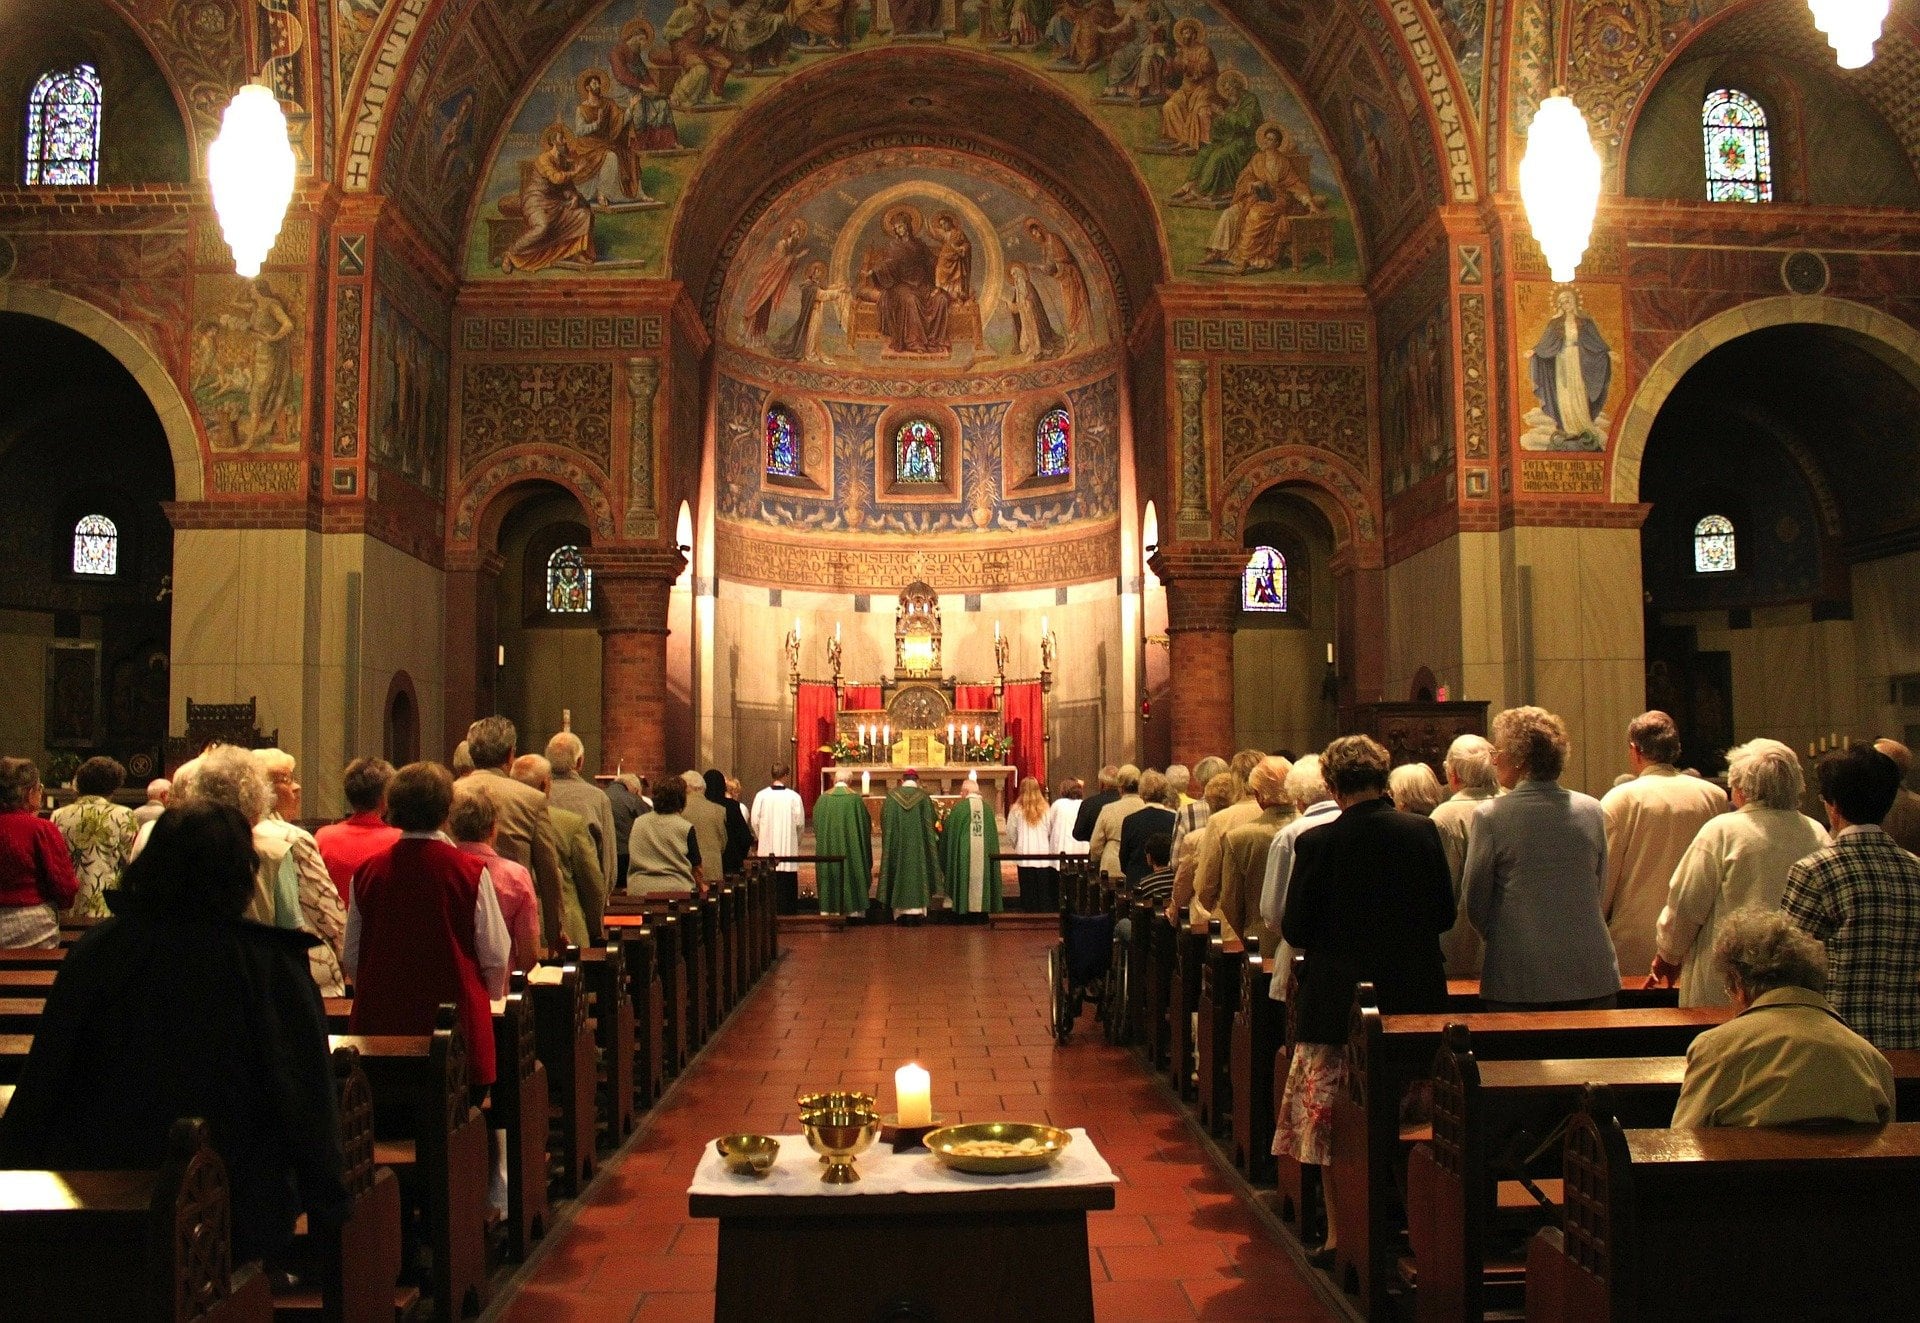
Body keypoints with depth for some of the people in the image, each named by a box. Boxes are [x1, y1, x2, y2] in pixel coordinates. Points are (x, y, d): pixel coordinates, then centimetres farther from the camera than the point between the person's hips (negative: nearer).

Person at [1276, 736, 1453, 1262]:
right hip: (1416, 996, 3)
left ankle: (1339, 1234, 15)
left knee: (1330, 1119, 10)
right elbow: (1444, 916, 3)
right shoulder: (1423, 831, -6)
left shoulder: (1317, 842, -14)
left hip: (1338, 999, -3)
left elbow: (1294, 930, -10)